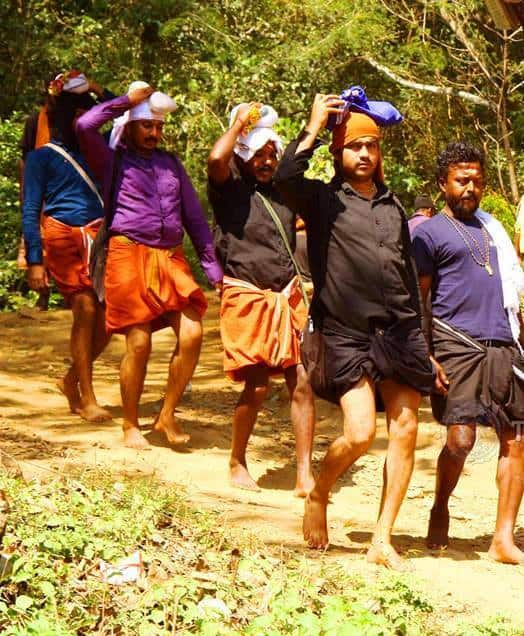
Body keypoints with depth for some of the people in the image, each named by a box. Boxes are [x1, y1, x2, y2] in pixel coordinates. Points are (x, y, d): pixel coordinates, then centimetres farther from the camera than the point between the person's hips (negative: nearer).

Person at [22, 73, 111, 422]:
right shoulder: (42, 157, 7)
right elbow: (31, 211, 3)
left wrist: (96, 91, 13)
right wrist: (35, 260, -5)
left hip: (100, 236, 5)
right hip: (65, 237, -5)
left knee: (108, 315, -3)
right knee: (85, 309, -13)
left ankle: (73, 380, 20)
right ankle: (86, 398, -5)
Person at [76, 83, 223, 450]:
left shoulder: (171, 163, 19)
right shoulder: (113, 160, 7)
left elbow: (194, 215, 18)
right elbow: (86, 126, -13)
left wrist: (213, 267, 11)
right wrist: (128, 100, -2)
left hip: (171, 259, 4)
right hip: (129, 256, -4)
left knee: (192, 334, -10)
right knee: (138, 343, -6)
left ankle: (168, 416, 8)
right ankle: (131, 425, 11)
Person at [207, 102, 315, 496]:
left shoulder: (283, 190, 13)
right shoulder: (230, 188, -3)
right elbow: (216, 159, -24)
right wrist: (240, 123, -7)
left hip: (287, 297, 5)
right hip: (247, 297, -4)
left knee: (302, 382, -4)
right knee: (257, 386, -2)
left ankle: (305, 476, 0)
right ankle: (237, 463, 21)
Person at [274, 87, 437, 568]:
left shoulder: (393, 207, 19)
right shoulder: (323, 200, 2)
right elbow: (286, 177, -21)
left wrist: (421, 342, 20)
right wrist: (314, 127, -8)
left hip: (399, 332, 5)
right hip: (346, 334, -5)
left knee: (405, 430, -1)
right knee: (359, 432, -16)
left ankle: (383, 541, 6)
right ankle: (318, 496, 14)